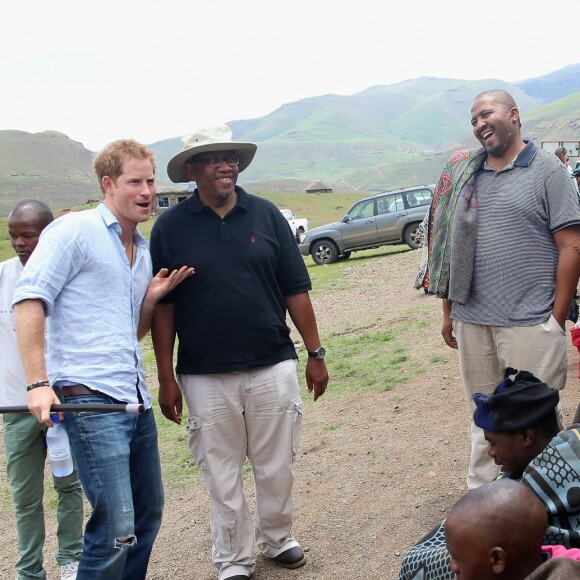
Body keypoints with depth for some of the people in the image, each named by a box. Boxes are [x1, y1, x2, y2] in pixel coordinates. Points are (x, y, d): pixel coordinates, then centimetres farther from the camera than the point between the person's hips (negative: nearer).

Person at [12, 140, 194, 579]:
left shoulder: (144, 250, 18)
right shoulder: (75, 231, -5)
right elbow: (29, 300, -13)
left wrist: (153, 297, 5)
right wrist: (38, 383, -20)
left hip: (136, 401, 9)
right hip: (90, 401, -8)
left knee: (149, 515, 16)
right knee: (117, 528, -10)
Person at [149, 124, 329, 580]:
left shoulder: (266, 215, 2)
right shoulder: (171, 227, -2)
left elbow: (296, 291, 5)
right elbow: (162, 307, 0)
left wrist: (316, 353, 3)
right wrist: (166, 378, -2)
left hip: (273, 367, 1)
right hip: (205, 376, -1)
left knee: (276, 466, 12)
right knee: (222, 474, 10)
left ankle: (278, 539, 35)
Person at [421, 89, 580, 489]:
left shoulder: (545, 169, -1)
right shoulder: (464, 175, 13)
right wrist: (449, 312, 13)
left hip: (530, 323, -5)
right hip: (472, 321, 5)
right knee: (483, 417, 16)